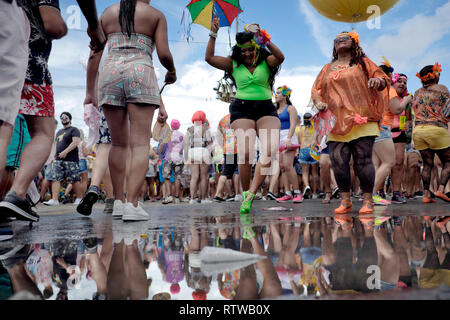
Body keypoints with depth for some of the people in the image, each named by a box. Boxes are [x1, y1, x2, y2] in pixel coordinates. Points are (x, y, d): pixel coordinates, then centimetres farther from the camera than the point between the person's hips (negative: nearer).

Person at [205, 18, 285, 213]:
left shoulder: (266, 62, 10)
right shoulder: (234, 65, 12)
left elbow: (280, 57, -11)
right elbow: (209, 58, 4)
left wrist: (266, 41, -21)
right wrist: (213, 35, -3)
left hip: (266, 109, 1)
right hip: (242, 109, -1)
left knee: (270, 149, -20)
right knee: (245, 152, -18)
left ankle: (252, 192, -17)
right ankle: (245, 192, 0)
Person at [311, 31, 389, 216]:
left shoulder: (362, 62, 16)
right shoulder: (327, 69, 23)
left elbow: (384, 78, 12)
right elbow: (316, 89, 20)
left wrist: (378, 81, -13)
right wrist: (319, 102, -2)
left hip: (362, 120, -2)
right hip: (337, 121, 3)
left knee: (363, 160, -7)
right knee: (338, 160, -5)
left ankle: (368, 201, 3)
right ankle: (345, 201, 6)